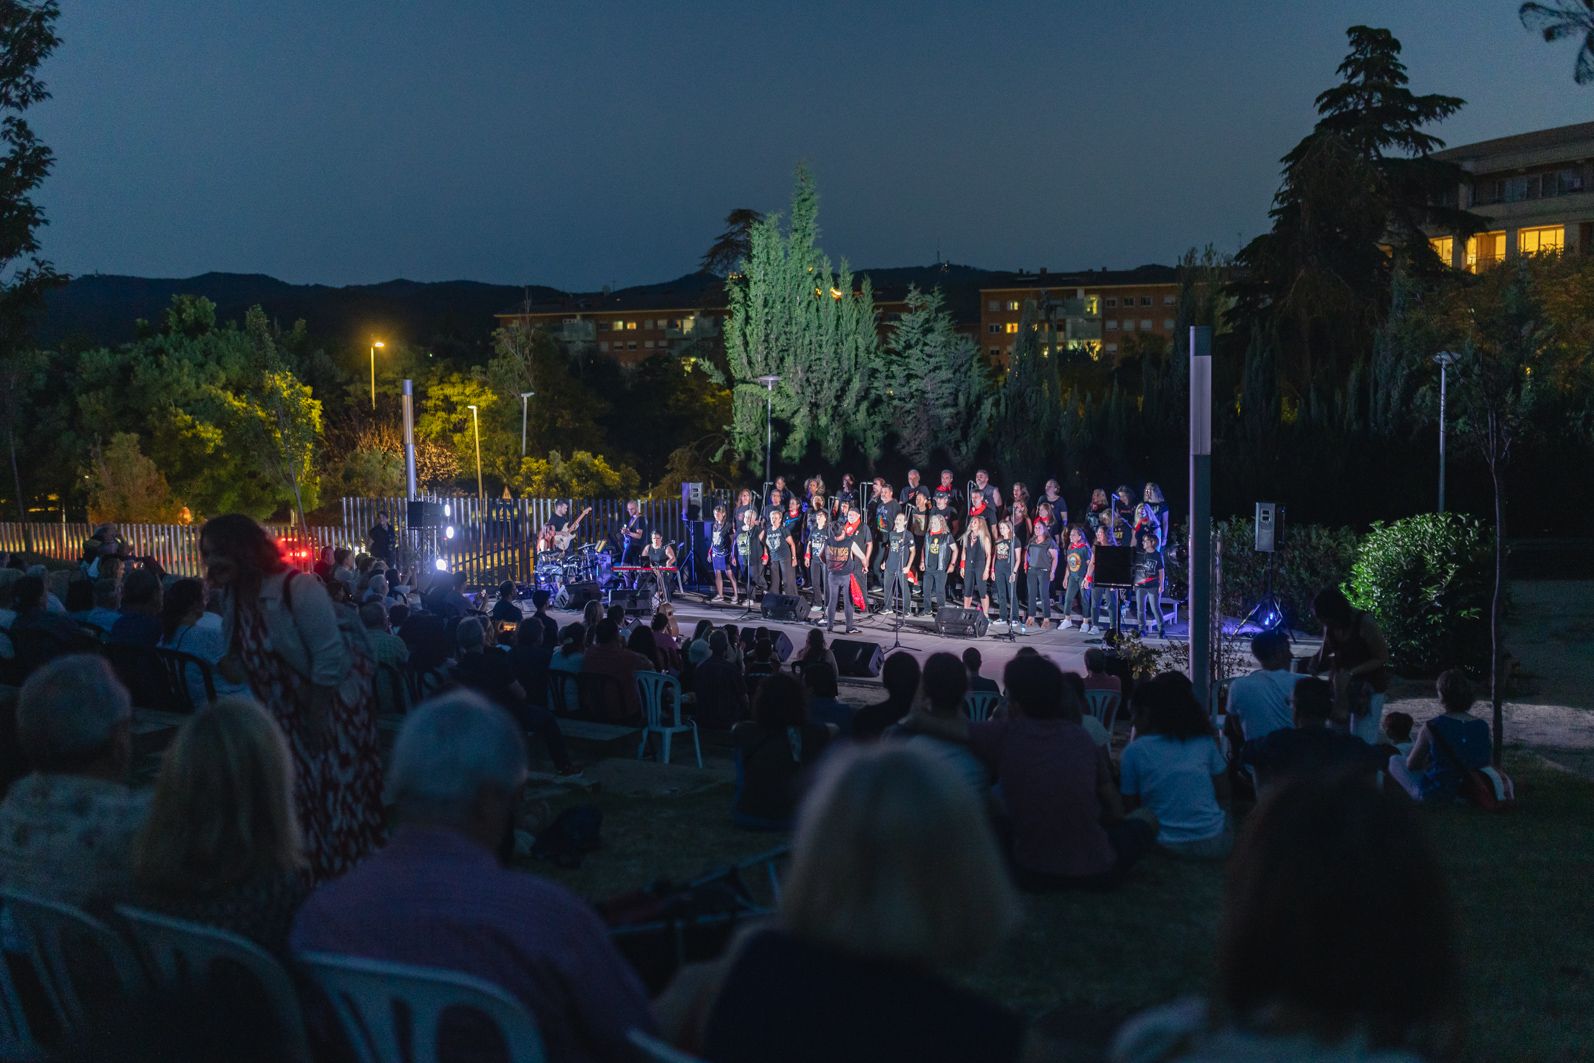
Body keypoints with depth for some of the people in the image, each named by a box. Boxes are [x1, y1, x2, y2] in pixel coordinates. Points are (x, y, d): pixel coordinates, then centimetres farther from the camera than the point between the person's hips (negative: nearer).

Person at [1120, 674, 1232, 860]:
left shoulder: (1134, 750, -4)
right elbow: (1224, 795, 11)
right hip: (1215, 845, 3)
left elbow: (1129, 806, 4)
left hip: (1169, 847, -3)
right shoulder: (1204, 741, 5)